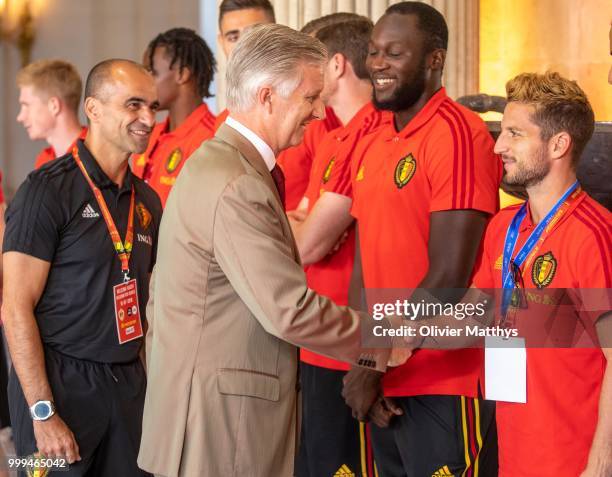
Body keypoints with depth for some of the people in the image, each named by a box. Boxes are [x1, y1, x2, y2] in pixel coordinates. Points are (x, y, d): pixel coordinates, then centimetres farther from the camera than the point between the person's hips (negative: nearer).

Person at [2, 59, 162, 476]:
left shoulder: (147, 201, 10)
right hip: (61, 381, -6)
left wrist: (143, 377, 8)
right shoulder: (48, 190, -10)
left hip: (128, 382, 6)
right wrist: (43, 413, -18)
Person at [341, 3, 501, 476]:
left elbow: (449, 278, -19)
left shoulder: (457, 134, -14)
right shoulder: (371, 145, 10)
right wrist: (364, 367, -2)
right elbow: (365, 266, 11)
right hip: (386, 385, 7)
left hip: (445, 386, -7)